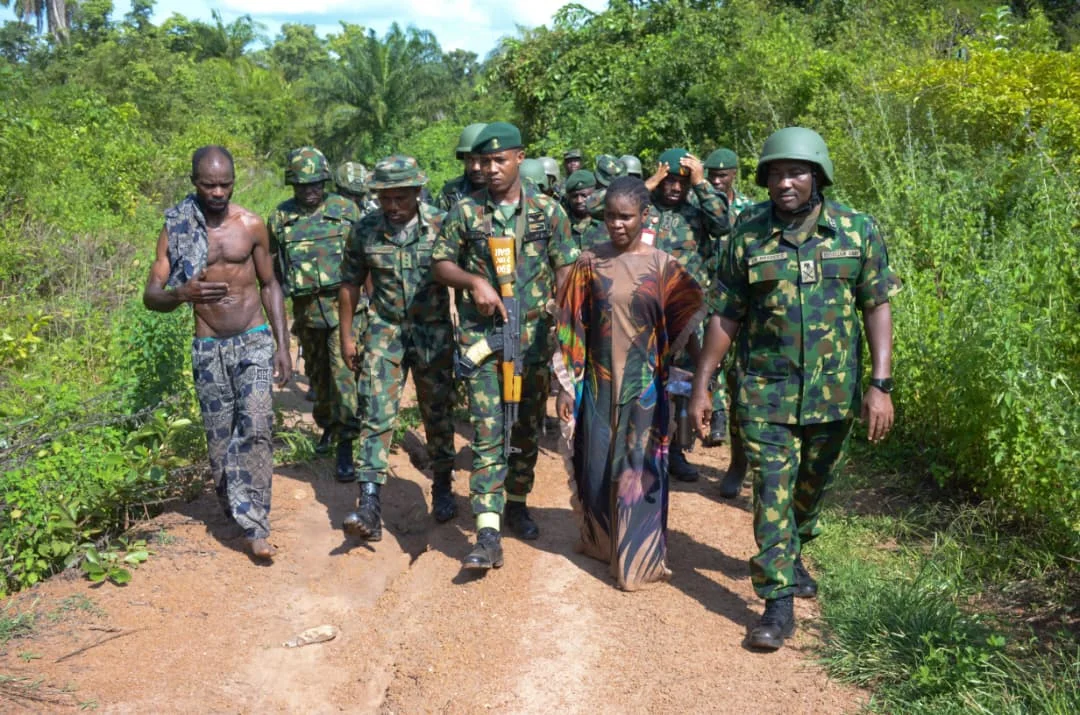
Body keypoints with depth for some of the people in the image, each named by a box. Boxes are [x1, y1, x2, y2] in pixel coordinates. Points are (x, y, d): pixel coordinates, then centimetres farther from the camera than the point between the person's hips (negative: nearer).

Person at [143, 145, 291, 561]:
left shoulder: (251, 226, 1)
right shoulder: (176, 230, -2)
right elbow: (151, 296, -5)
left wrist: (283, 346, 3)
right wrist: (182, 293, -28)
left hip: (254, 340, 0)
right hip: (208, 347, 1)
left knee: (256, 426, -16)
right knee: (219, 440, 5)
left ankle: (254, 526, -14)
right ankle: (233, 510, 27)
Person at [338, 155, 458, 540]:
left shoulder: (441, 225, -8)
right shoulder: (365, 230, -3)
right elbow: (350, 283, 7)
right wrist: (346, 336, 8)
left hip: (433, 331, -1)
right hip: (385, 331, 1)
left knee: (438, 411, 10)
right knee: (376, 412, -8)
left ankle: (442, 486, 30)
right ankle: (370, 504, -10)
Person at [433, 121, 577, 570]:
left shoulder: (548, 211, 3)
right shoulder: (465, 212, 2)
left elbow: (566, 269, 5)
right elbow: (441, 264, 7)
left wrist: (561, 320, -4)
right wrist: (473, 281, -12)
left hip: (534, 336, 2)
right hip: (482, 335, -1)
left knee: (528, 427, 13)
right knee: (488, 432, -7)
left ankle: (516, 502, 34)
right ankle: (488, 533, -9)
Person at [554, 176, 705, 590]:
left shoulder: (662, 266, -2)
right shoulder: (590, 263, 0)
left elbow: (688, 319, 5)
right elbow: (572, 326, 1)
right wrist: (566, 384, -1)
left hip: (643, 385, -1)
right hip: (598, 383, 1)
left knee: (639, 470, 3)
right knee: (596, 466, 11)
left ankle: (638, 559, 13)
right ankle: (600, 540, 31)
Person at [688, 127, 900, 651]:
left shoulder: (857, 230, -3)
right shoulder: (748, 236, -3)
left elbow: (877, 308, -2)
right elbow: (725, 315, 0)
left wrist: (881, 385, -10)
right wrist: (701, 385, -1)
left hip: (834, 391, 2)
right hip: (766, 391, -1)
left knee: (812, 487, 18)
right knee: (772, 491, -4)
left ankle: (790, 555, 44)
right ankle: (779, 600, 4)